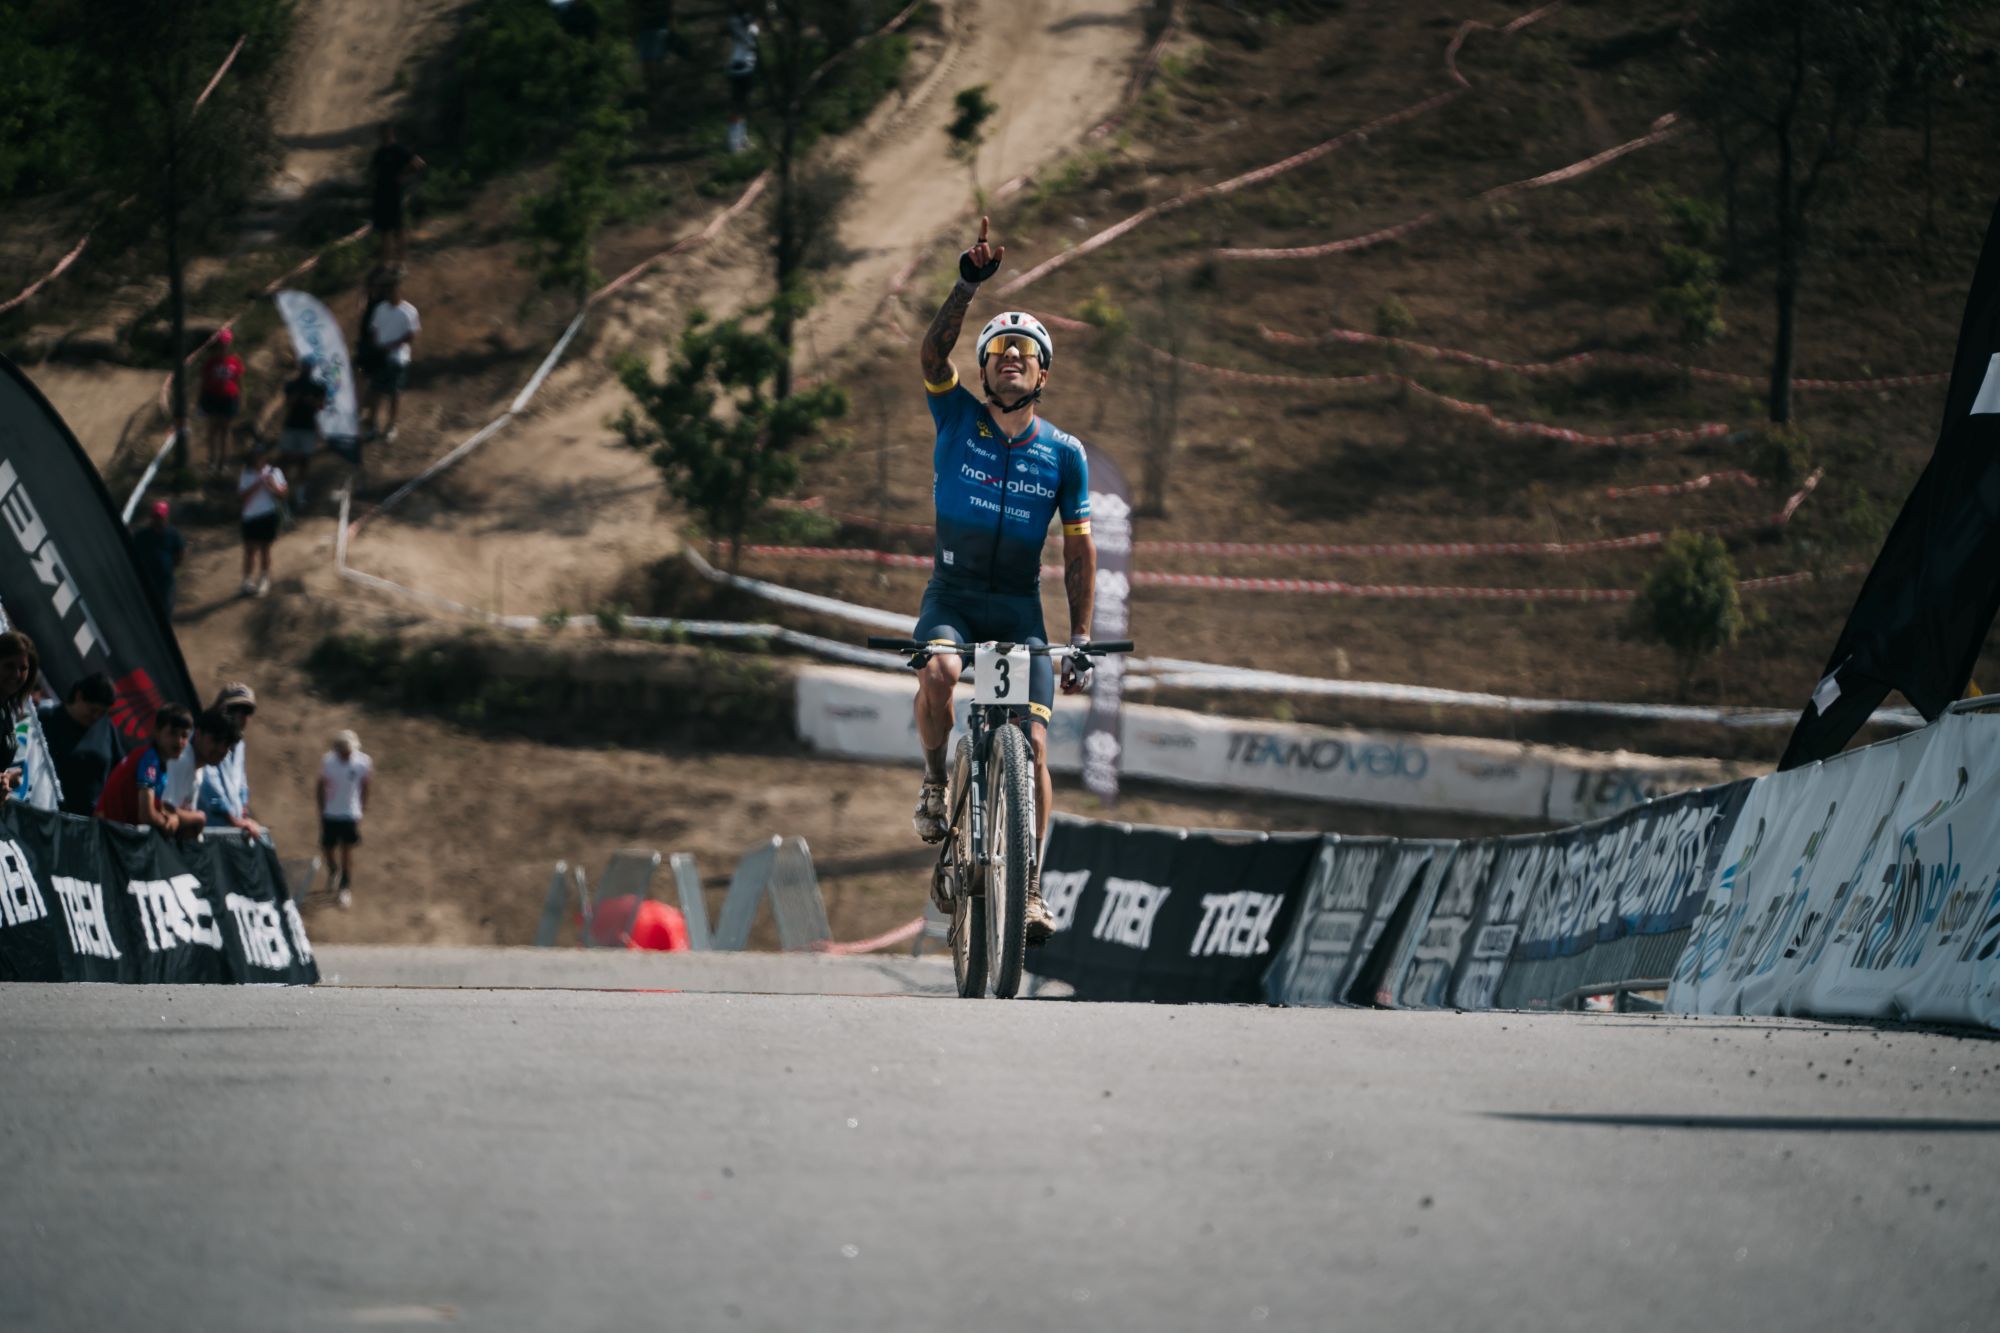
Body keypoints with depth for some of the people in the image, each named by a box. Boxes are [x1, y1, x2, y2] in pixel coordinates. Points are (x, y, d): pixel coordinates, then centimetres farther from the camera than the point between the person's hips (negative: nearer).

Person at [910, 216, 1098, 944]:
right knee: (939, 673, -34)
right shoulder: (959, 420, 0)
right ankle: (935, 784, -6)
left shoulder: (1063, 454, 2)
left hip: (1020, 609, 1)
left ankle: (1030, 886, -2)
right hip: (952, 595, -1)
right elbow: (931, 351, -17)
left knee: (1033, 743, -11)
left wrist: (1080, 638, -1)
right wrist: (969, 283, -29)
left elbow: (1079, 548, 5)